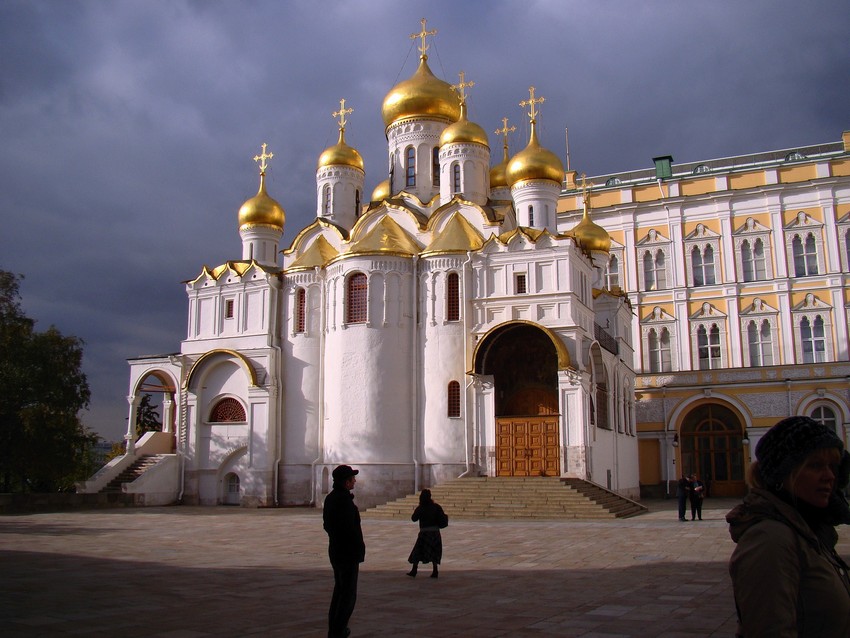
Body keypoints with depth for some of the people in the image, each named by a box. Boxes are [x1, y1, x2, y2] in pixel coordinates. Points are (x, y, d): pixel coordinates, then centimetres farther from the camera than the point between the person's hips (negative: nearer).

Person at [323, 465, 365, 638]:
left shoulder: (330, 498, 8)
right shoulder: (344, 500, -21)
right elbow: (351, 529, -24)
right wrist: (359, 550, -13)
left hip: (335, 551, 10)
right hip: (348, 553, -10)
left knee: (339, 590, 20)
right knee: (348, 595, -2)